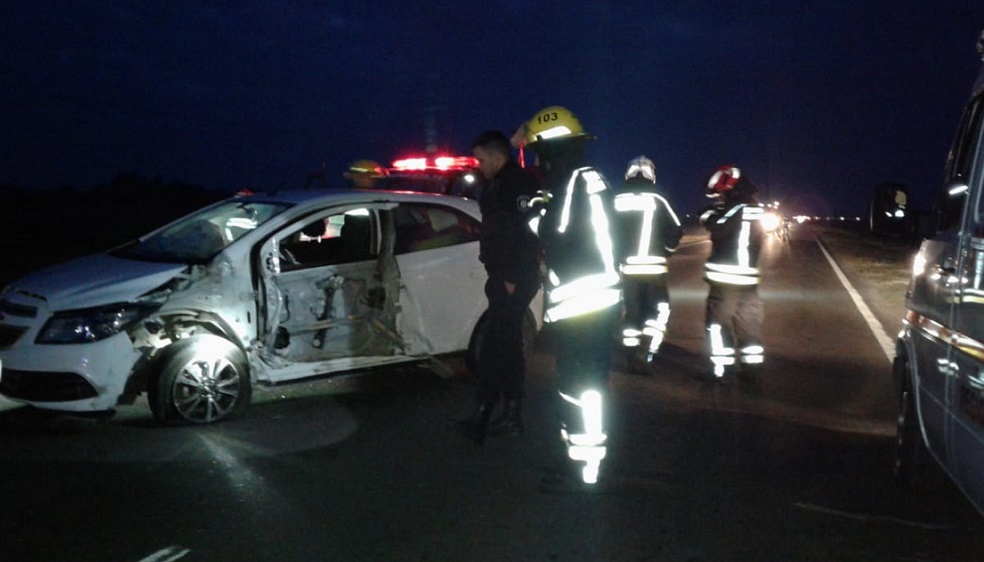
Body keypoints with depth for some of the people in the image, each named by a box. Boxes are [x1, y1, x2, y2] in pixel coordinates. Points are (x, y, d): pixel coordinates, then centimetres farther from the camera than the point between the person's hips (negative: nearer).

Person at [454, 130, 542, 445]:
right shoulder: (500, 185, 17)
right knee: (508, 347, 13)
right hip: (503, 278, 10)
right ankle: (512, 417, 20)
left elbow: (524, 235, -22)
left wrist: (512, 280, -23)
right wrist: (500, 276, 14)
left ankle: (481, 419, -6)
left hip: (514, 281, -10)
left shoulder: (520, 184, -14)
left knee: (495, 349, -10)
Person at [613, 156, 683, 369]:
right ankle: (652, 347, -3)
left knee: (630, 308, 13)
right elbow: (675, 231, -4)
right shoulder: (657, 199, -6)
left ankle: (631, 352, 16)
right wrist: (668, 248, 15)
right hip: (652, 265, -3)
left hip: (626, 265, 3)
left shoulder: (617, 200, 0)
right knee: (659, 307, 9)